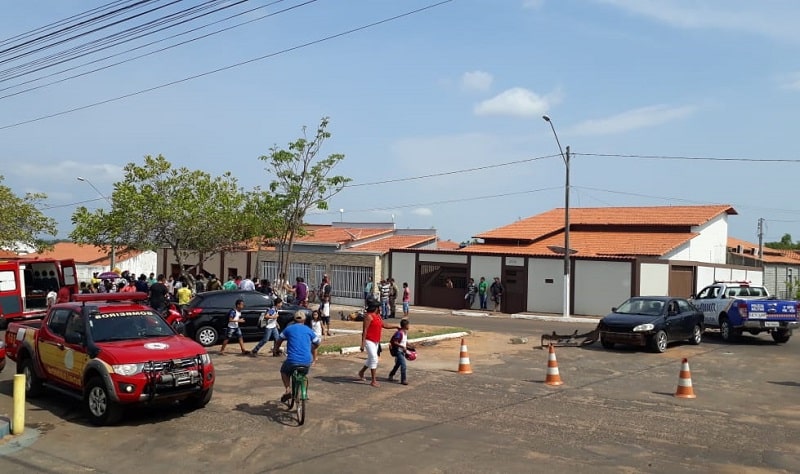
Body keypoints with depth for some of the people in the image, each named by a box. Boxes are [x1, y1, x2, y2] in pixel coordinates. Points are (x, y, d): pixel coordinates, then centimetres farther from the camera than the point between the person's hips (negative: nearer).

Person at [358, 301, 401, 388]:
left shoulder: (378, 316, 12)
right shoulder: (369, 316, -16)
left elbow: (384, 325, 24)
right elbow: (364, 330, -19)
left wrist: (396, 327, 22)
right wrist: (363, 343, -23)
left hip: (376, 341, 9)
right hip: (369, 341, -9)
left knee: (371, 359, 20)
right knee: (374, 359, -12)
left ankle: (361, 372, 42)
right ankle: (373, 381, -8)